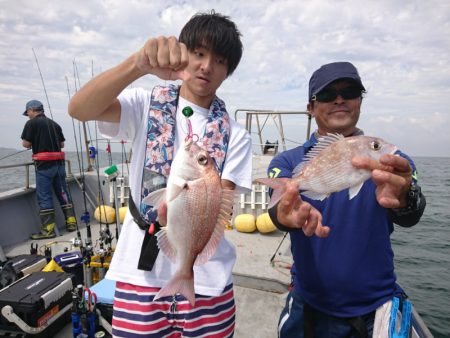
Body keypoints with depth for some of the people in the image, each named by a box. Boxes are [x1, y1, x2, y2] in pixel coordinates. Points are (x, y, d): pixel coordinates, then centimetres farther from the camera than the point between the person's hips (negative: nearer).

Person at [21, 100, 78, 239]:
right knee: (63, 193, 11)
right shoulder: (54, 124, 14)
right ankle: (71, 223, 15)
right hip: (59, 163, 6)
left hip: (44, 165, -6)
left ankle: (48, 229, 2)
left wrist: (34, 142, 13)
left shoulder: (32, 123, -3)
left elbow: (26, 144, -6)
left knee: (44, 197, 0)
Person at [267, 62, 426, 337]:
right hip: (308, 307, 0)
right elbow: (280, 203, -24)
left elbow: (410, 216, -23)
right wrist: (288, 213, -47)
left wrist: (403, 199, -45)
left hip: (377, 309, 1)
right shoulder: (288, 161, -6)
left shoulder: (390, 161, -6)